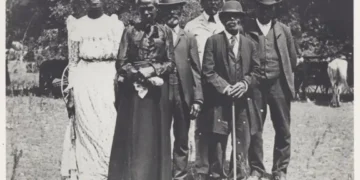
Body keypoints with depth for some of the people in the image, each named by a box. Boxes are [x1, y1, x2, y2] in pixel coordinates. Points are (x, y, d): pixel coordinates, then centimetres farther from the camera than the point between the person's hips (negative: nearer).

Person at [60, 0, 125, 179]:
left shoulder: (115, 24, 7)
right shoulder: (77, 25, 9)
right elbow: (73, 62, 9)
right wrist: (71, 93, 2)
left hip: (109, 82, 0)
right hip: (84, 83, 1)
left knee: (109, 131, -4)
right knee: (86, 131, 0)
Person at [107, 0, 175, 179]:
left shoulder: (165, 31, 8)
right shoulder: (130, 31, 7)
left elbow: (171, 63, 4)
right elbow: (121, 63, 1)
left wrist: (152, 70, -11)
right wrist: (139, 75, -12)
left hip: (157, 90, 0)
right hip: (133, 88, 0)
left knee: (155, 135, 3)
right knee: (131, 136, -1)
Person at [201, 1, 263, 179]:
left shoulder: (249, 43, 13)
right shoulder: (213, 41, 3)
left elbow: (256, 71, 10)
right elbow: (208, 71, -3)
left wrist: (245, 84, -9)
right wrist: (224, 87, -14)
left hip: (243, 100, 3)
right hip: (219, 100, -3)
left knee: (242, 142, 4)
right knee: (218, 141, -1)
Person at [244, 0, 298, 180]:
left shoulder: (284, 30, 6)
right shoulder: (246, 30, 0)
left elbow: (292, 59, 14)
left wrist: (286, 77, 14)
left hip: (278, 84, 2)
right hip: (255, 85, -1)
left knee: (283, 130, 4)